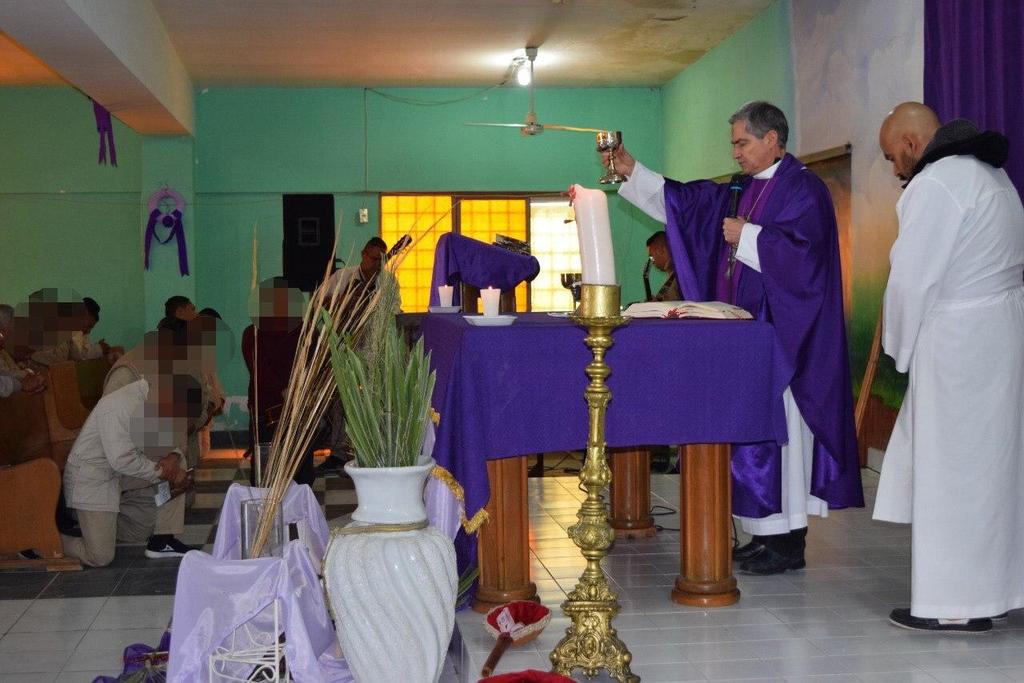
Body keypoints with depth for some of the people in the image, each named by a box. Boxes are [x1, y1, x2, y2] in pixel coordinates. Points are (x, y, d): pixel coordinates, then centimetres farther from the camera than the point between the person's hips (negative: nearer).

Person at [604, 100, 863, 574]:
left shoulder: (802, 189, -8)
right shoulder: (743, 191, 17)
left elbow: (801, 249, -20)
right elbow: (682, 201, 18)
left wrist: (746, 237, -12)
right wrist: (633, 173, 11)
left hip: (780, 333, -9)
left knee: (778, 425, -6)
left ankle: (788, 543, 0)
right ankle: (768, 533, 16)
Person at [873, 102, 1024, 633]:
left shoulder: (934, 185, -15)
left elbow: (912, 281, -15)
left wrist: (900, 350, 0)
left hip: (959, 344, -10)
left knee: (951, 467, -3)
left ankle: (956, 604, 4)